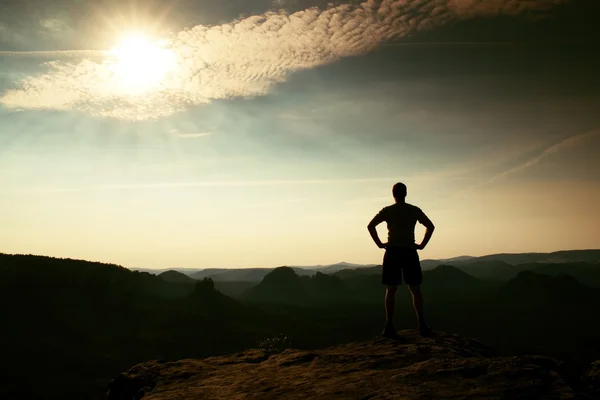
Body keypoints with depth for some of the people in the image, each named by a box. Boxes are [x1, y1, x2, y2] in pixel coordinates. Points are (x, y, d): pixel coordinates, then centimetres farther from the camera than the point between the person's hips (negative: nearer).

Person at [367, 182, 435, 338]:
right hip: (410, 251, 1)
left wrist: (379, 243, -2)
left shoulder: (387, 211, 3)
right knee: (415, 290, 5)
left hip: (392, 252, 0)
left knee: (391, 290, 2)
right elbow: (430, 226, 4)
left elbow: (370, 226, -6)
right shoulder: (414, 210, 7)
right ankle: (422, 325, -1)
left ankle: (389, 326, -3)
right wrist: (422, 244, 4)